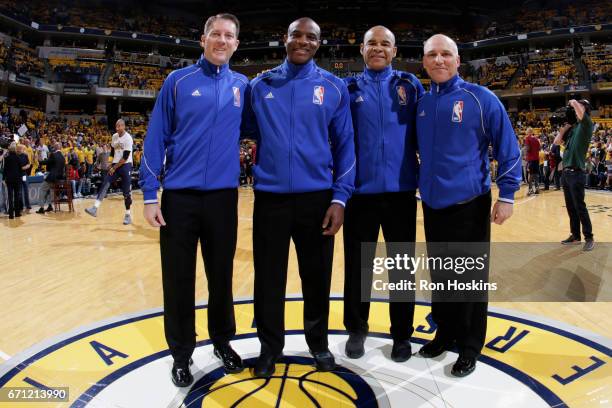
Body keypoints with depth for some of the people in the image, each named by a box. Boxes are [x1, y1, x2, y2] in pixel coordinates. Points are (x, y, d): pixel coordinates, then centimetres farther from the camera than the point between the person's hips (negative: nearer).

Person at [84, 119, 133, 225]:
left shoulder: (128, 138, -14)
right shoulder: (114, 136, 8)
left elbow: (125, 157, -17)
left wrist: (114, 167, -14)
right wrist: (111, 164, 13)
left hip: (125, 165, -6)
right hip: (115, 165, 6)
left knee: (126, 191, -3)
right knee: (105, 184, -8)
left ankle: (128, 215, 7)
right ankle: (95, 208, -12)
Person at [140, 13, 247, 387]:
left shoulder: (243, 86, 7)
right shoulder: (178, 81, 1)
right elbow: (156, 138, -2)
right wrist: (150, 195, -6)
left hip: (223, 196, 2)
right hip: (179, 196, -1)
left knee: (222, 275, 12)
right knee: (179, 279, 7)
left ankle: (223, 341, 32)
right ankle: (182, 353, 24)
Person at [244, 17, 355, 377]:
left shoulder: (334, 87, 3)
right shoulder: (261, 85, 6)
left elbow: (345, 145, 1)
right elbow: (251, 129, 19)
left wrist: (340, 198, -5)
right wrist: (273, 142, -2)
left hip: (317, 197, 0)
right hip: (270, 196, 1)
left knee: (317, 276, 11)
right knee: (269, 277, 8)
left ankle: (319, 343, 32)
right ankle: (270, 347, 28)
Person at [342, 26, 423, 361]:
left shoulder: (410, 85, 7)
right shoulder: (349, 88, 7)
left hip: (400, 190, 0)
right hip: (360, 190, 0)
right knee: (357, 264, 9)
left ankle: (401, 335, 24)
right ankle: (356, 330, 26)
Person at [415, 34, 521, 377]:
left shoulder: (480, 98, -7)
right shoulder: (421, 103, 6)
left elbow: (508, 148, -6)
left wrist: (506, 195, -9)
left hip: (469, 205, -4)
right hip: (432, 205, 5)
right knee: (439, 275, 16)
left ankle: (470, 346, 23)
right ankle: (446, 332, 34)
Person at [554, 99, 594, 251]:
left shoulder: (587, 125, -6)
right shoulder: (572, 127, 14)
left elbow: (578, 108, -23)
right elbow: (557, 141, 15)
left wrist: (573, 102, -3)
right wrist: (565, 126, 11)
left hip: (576, 172, -7)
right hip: (566, 172, 7)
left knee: (580, 207, -4)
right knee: (570, 207, 12)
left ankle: (589, 238, 4)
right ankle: (575, 236, 21)